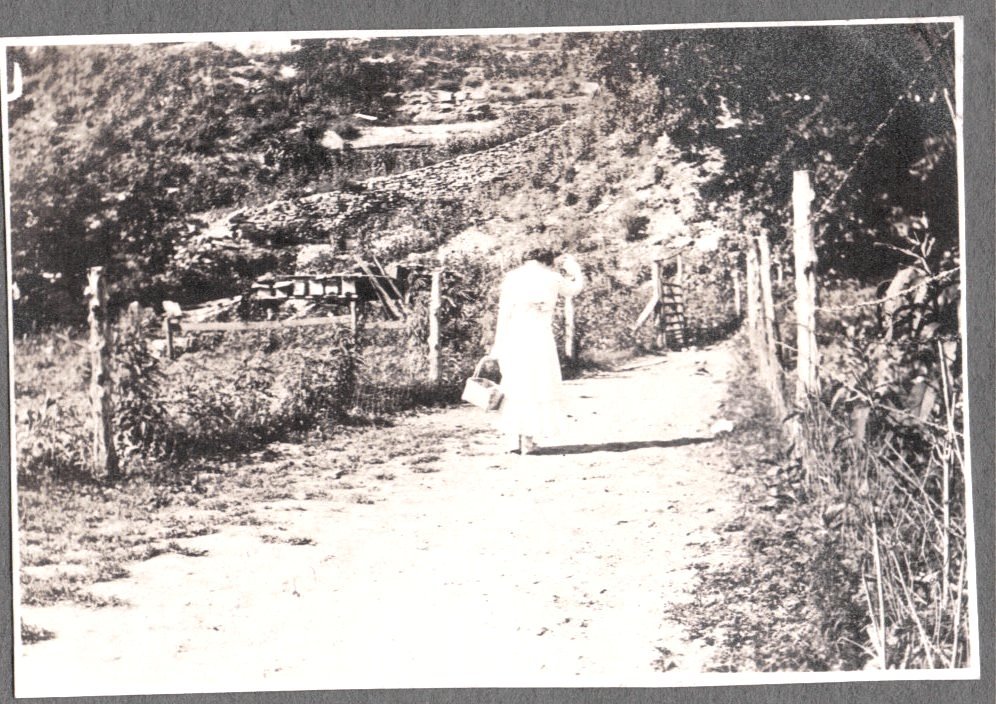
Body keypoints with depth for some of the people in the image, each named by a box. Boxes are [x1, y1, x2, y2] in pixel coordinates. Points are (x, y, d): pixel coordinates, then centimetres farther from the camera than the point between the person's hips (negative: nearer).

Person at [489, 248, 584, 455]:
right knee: (537, 389, 9)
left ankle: (513, 438, 8)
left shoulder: (512, 277, 2)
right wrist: (574, 269, 39)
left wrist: (498, 343, -3)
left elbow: (503, 313, -4)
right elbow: (576, 288, 23)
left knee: (513, 387, 11)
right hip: (540, 338, -1)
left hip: (513, 339, 1)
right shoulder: (552, 278, 4)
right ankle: (527, 440, 7)